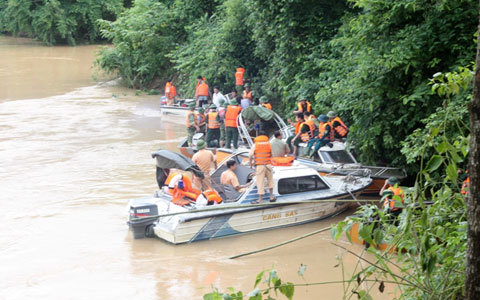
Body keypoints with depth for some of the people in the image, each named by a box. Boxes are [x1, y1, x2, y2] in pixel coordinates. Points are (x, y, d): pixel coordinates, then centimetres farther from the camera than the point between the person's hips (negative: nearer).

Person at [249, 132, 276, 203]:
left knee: (260, 182, 0)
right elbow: (271, 154, 8)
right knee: (270, 181, 17)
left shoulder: (255, 145, 1)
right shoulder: (268, 144, 5)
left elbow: (250, 155, -3)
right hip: (268, 164, 2)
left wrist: (251, 164, 10)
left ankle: (260, 199, 1)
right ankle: (271, 197, 20)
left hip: (259, 166, -2)